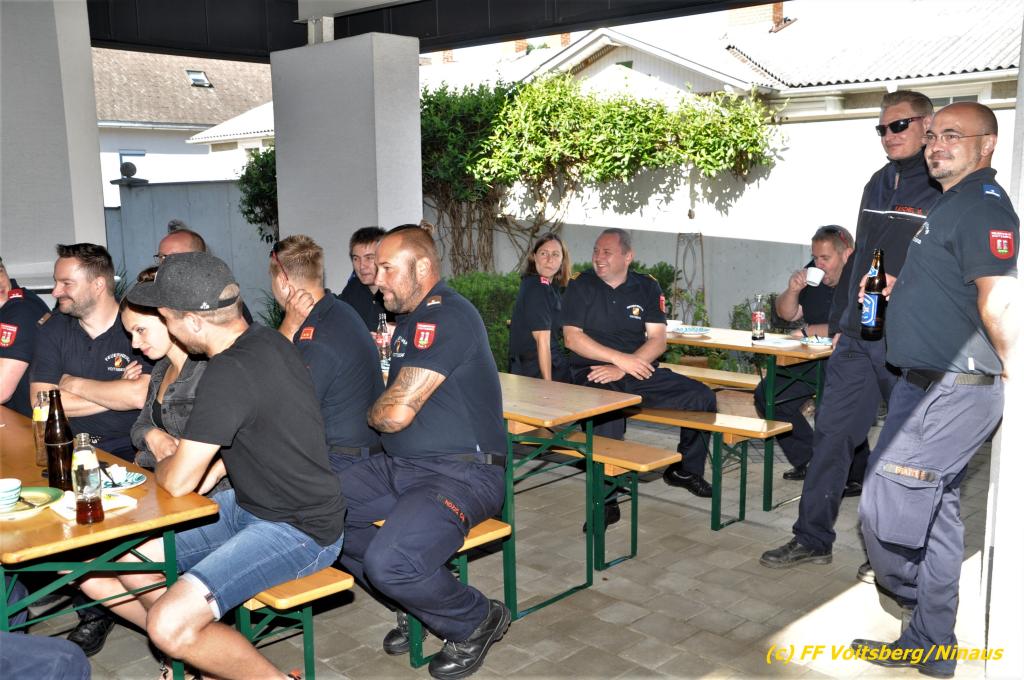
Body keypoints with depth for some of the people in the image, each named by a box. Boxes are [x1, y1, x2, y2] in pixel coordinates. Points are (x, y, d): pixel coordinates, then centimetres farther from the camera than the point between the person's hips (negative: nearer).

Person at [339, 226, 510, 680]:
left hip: (460, 473, -10)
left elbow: (396, 414, -19)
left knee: (388, 561, -29)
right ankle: (415, 603, 13)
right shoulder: (410, 320, 17)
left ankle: (477, 621, 3)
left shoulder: (447, 316, -16)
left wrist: (370, 413, 3)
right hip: (401, 467, 10)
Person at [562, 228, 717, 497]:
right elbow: (572, 338, -7)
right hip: (592, 373, -4)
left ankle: (685, 470, 12)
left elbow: (658, 341, 0)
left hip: (640, 373, 4)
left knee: (702, 396, -10)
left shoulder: (647, 288, 10)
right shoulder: (580, 287, 4)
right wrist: (620, 359, -17)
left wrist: (621, 370, -16)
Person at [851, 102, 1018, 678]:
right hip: (936, 386, 11)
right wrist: (899, 287, 13)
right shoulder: (954, 203, 18)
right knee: (936, 517, 16)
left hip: (948, 392, -11)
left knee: (887, 514, -5)